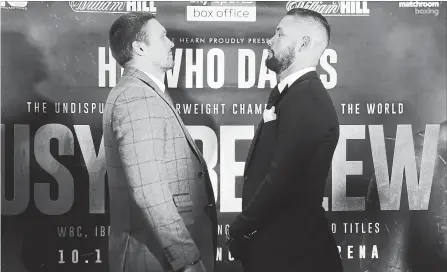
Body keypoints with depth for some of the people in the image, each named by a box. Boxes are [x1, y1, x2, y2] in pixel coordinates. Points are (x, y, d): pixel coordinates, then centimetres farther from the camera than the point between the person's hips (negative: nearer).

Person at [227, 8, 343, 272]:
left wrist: (241, 229, -13)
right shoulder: (292, 93, 11)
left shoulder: (306, 99, -21)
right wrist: (246, 226, 6)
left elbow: (281, 179, -26)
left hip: (290, 245, -8)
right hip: (280, 239, 8)